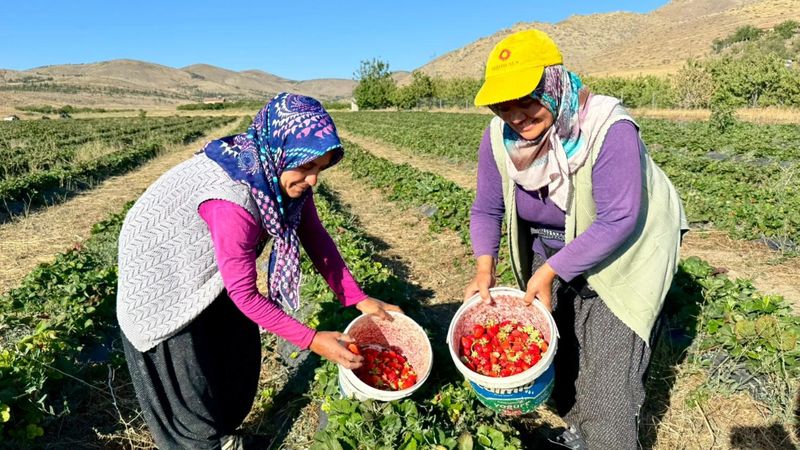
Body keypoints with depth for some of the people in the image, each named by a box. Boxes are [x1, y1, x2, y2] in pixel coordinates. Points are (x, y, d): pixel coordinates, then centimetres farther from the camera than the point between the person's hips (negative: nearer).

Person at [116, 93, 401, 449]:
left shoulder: (285, 173, -18)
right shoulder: (233, 201, -41)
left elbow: (315, 236, -12)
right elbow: (244, 293, -33)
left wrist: (359, 299, -16)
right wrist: (311, 341, -29)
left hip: (206, 267, 7)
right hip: (161, 270, -7)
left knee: (236, 352, 16)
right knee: (186, 374, 9)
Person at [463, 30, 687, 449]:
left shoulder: (608, 128, -30)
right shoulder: (498, 137, -14)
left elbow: (617, 221, -31)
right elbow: (487, 209, -6)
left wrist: (552, 271, -34)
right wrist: (485, 266, -21)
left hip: (620, 255, -5)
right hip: (550, 254, 6)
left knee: (607, 376, -7)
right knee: (555, 351, 17)